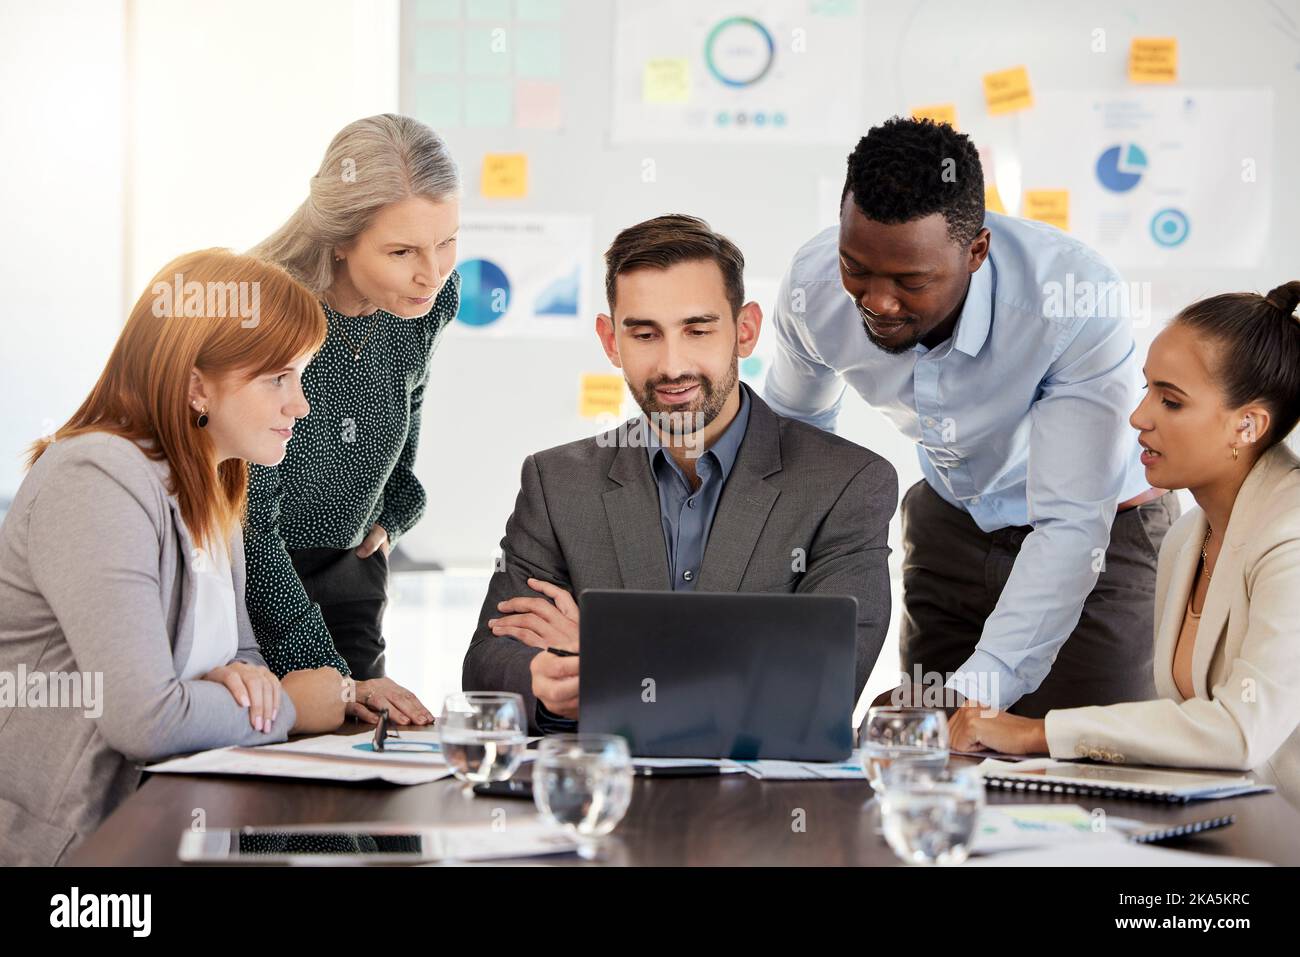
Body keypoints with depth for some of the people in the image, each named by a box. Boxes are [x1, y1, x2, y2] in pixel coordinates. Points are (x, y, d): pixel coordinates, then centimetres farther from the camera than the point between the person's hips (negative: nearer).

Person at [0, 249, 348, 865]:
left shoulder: (209, 493, 12)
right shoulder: (99, 484, -19)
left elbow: (242, 648, 18)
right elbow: (143, 717, -26)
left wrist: (238, 677, -6)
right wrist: (290, 707, -11)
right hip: (53, 842, -8)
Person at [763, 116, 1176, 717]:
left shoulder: (1079, 300, -37)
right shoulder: (814, 285, -23)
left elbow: (1070, 527, -36)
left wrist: (976, 690, -46)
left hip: (1104, 530, -4)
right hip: (950, 525, 4)